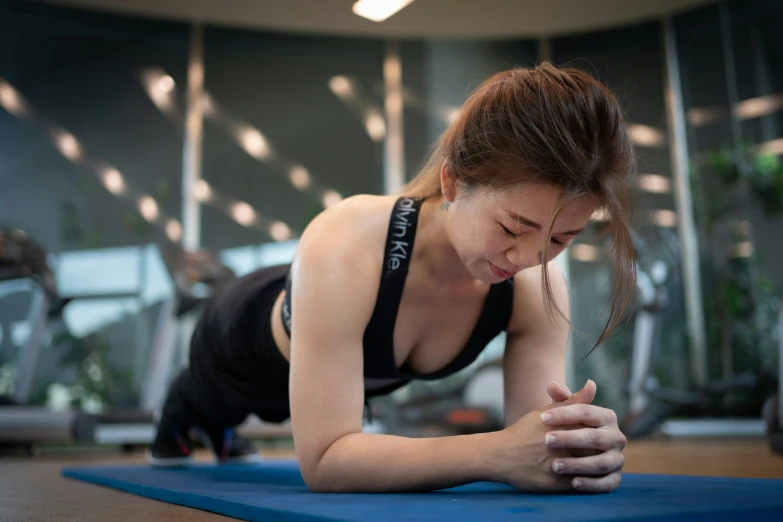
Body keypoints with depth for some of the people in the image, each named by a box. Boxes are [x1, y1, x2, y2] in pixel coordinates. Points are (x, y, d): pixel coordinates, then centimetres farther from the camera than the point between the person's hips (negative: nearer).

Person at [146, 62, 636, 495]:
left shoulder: (539, 288, -34)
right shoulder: (344, 248, -49)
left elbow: (535, 441, -31)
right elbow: (323, 459, -49)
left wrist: (575, 446, -55)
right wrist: (498, 452, -60)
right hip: (247, 339, -3)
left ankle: (220, 429, 74)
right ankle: (177, 416, 71)